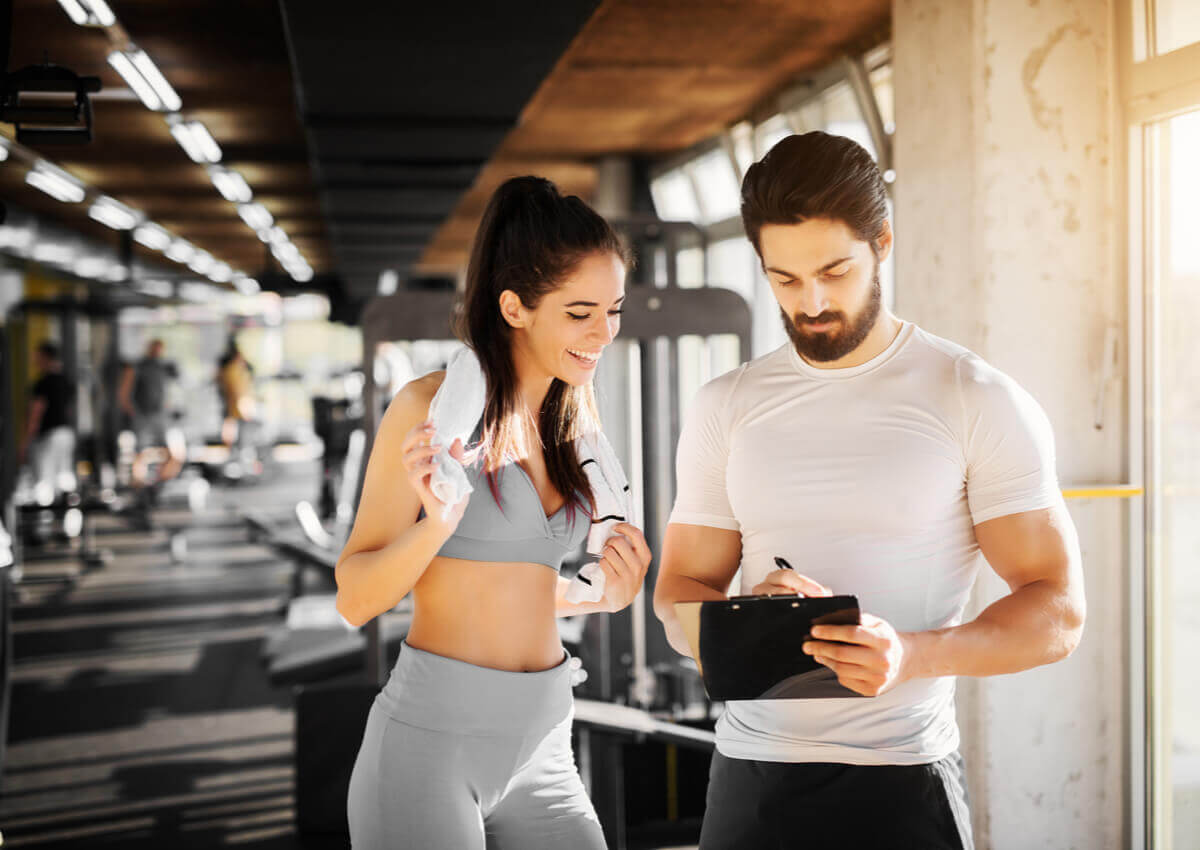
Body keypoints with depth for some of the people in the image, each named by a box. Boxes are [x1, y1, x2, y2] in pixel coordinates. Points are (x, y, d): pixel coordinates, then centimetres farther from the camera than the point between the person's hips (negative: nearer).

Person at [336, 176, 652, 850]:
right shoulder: (433, 407, -10)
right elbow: (357, 599, -9)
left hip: (542, 747, 6)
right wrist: (438, 521, -26)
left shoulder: (573, 421, 10)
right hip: (432, 743, -6)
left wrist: (604, 595, 1)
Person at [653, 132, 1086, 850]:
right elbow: (679, 596, 8)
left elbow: (1058, 613, -8)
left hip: (899, 780, -3)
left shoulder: (980, 400, -5)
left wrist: (911, 654, -25)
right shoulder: (725, 408, 6)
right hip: (746, 771, 3)